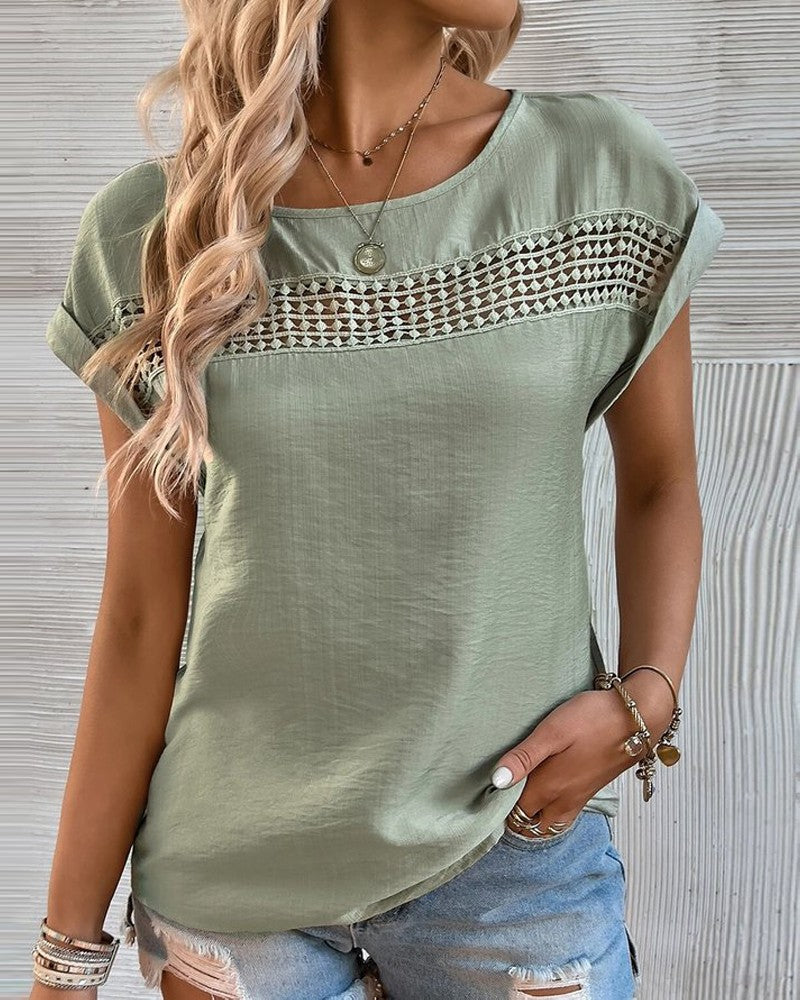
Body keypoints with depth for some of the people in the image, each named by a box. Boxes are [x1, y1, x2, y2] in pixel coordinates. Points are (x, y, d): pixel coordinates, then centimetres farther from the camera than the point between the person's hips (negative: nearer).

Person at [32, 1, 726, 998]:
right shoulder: (148, 234, -7)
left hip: (515, 859, 1)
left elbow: (660, 478, 6)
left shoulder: (609, 175, -7)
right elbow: (141, 617, -4)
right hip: (232, 875, 1)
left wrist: (646, 695, -11)